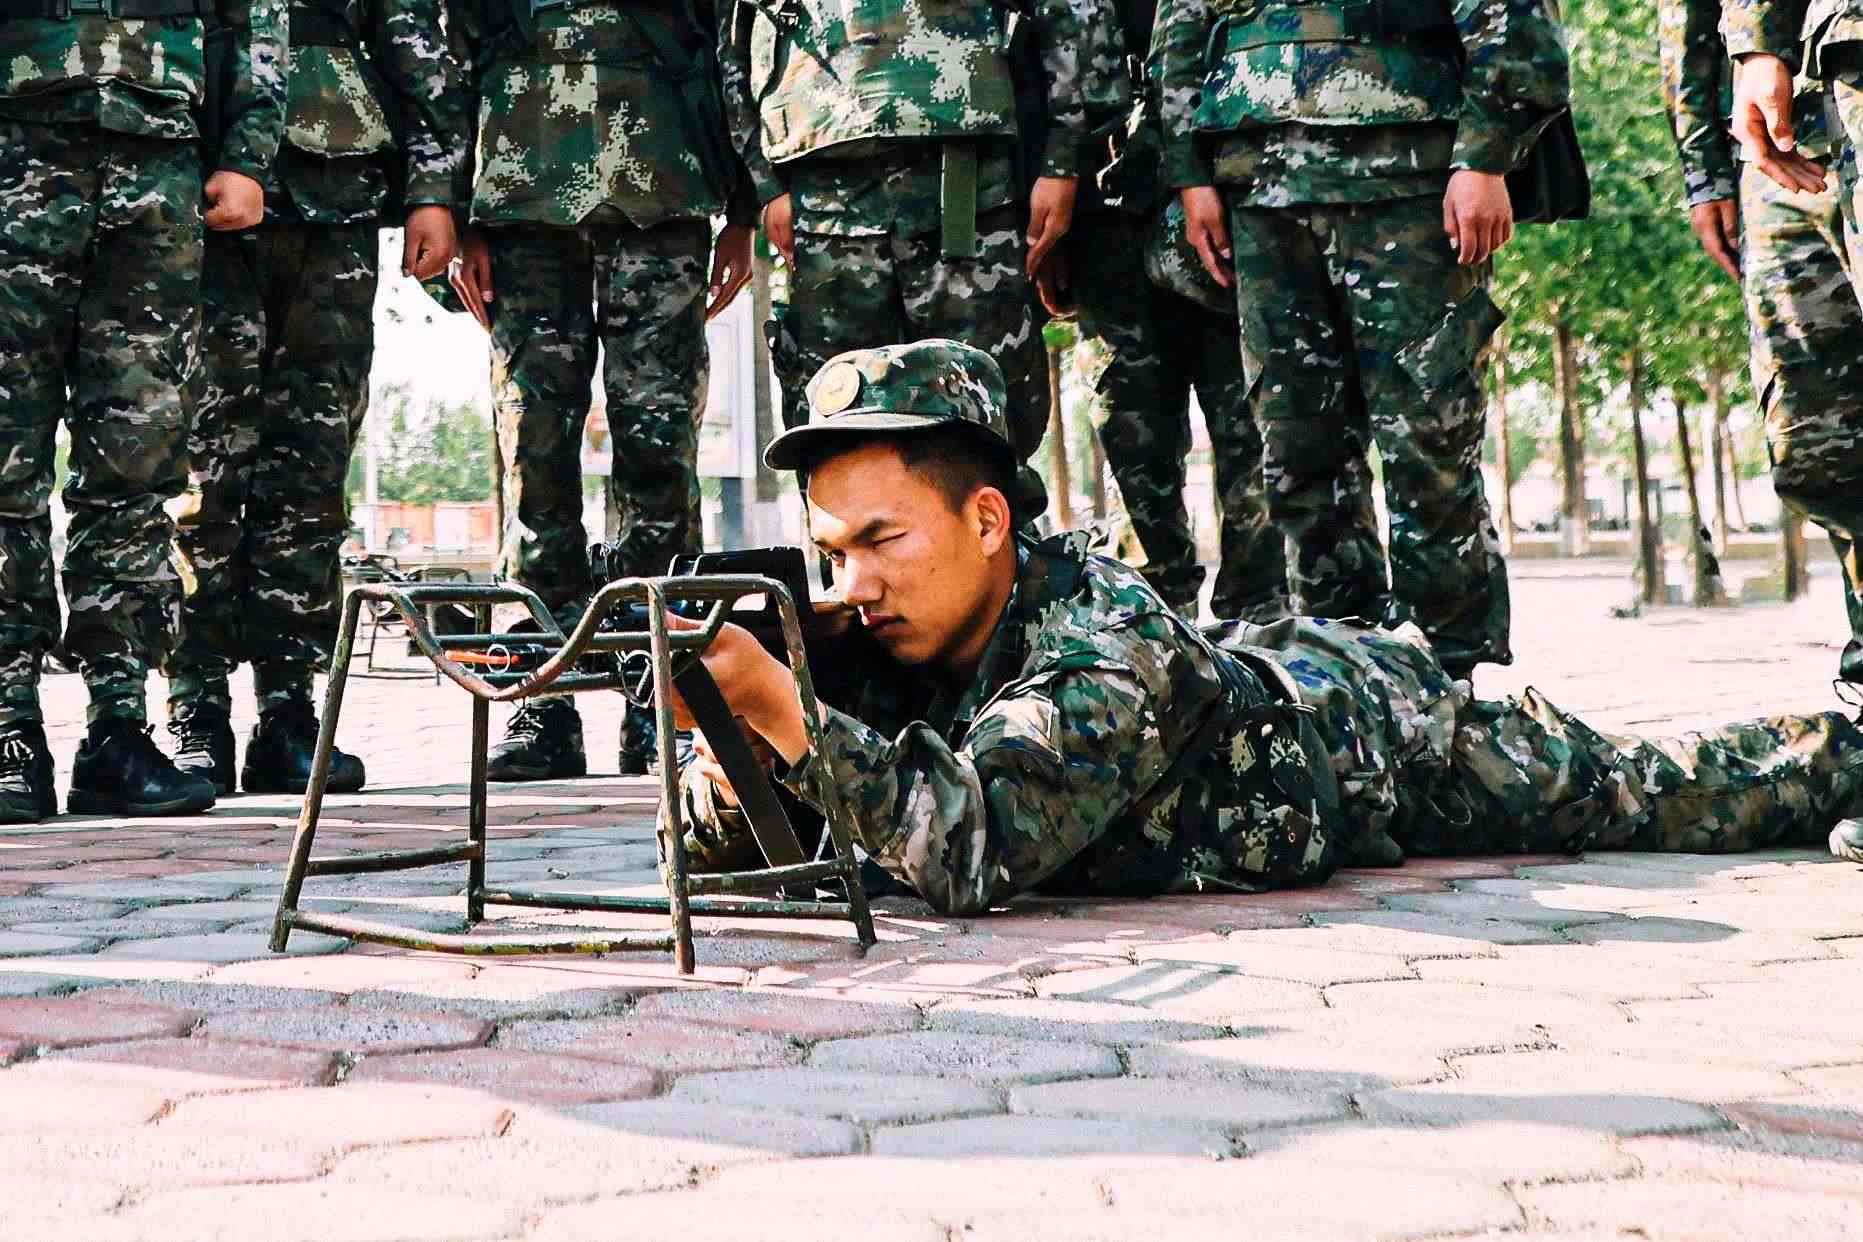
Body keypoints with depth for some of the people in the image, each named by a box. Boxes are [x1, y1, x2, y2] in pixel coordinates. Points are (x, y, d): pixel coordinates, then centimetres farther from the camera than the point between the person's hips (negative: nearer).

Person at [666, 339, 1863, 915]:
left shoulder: (1104, 649, -42)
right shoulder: (889, 647, -21)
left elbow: (969, 851, -53)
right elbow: (723, 840, -19)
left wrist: (785, 712, -60)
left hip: (1375, 716, -6)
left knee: (1654, 798, 13)